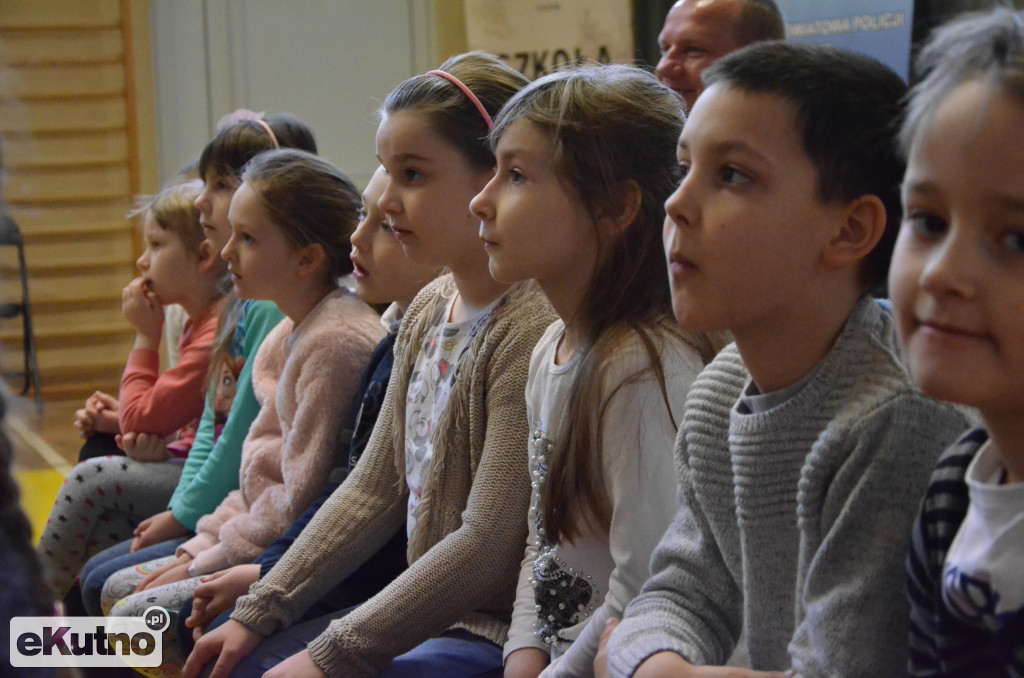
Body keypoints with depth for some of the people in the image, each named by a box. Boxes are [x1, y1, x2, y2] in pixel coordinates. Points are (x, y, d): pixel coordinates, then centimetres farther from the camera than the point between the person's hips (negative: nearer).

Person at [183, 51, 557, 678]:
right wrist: (257, 611, 10)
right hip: (434, 613, 9)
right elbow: (374, 490, 14)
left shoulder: (531, 327, -21)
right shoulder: (428, 311, 8)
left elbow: (487, 544, -22)